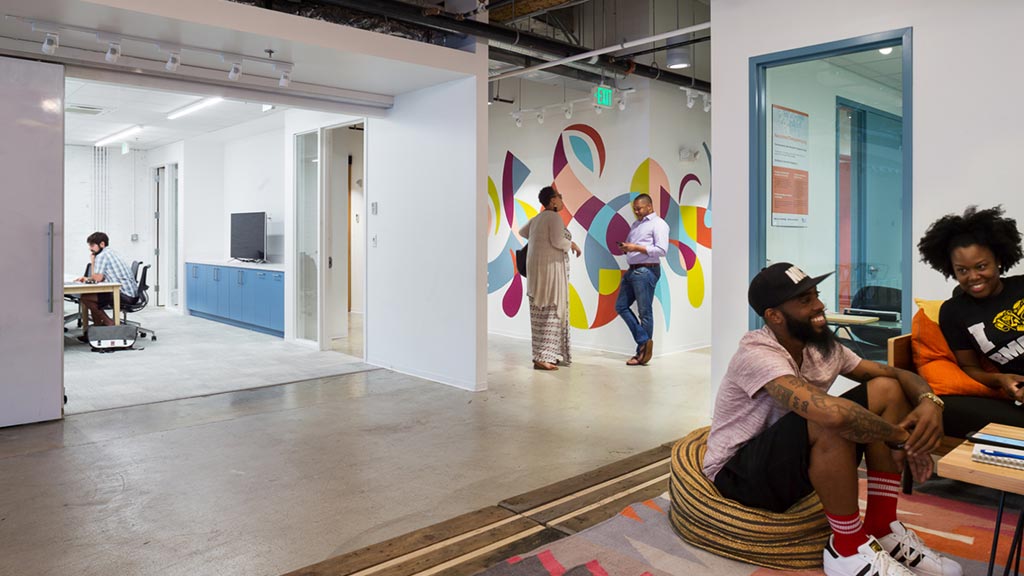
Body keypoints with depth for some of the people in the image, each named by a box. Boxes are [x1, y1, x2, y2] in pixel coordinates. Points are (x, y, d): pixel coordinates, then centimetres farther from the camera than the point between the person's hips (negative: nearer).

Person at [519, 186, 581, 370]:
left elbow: (522, 232, 32)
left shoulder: (536, 218, 16)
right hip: (550, 266, -9)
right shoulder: (555, 217, -9)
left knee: (541, 311, 10)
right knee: (551, 310, -10)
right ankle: (543, 357, -15)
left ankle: (544, 354, 14)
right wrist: (572, 244, -3)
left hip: (536, 267, 9)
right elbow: (558, 241, -20)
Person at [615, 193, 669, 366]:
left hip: (646, 271, -9)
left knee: (645, 312, -3)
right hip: (631, 270, 9)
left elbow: (662, 250, -15)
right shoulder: (635, 225, 20)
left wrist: (637, 248, -17)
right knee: (621, 306, 5)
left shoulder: (658, 224, -4)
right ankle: (644, 341, 7)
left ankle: (642, 352, 4)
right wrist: (625, 247, 4)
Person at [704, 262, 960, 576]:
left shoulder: (821, 347, -2)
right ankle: (849, 549, -15)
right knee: (835, 419, -35)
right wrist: (901, 437, -25)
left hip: (798, 461, 8)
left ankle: (882, 530, -1)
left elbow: (898, 374, 1)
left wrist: (929, 401, -22)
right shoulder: (757, 353, -28)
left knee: (887, 390, -5)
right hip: (737, 473, -8)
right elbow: (831, 412, -42)